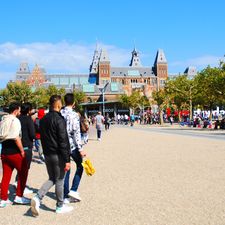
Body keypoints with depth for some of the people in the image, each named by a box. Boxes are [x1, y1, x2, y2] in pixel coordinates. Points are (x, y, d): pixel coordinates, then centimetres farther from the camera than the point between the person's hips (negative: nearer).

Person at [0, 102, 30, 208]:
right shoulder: (15, 120, -14)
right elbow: (16, 138, -21)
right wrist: (22, 151, -14)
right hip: (14, 152, -7)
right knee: (23, 172, 9)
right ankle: (19, 196, 11)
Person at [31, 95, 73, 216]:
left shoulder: (43, 119, 8)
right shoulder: (59, 120, -17)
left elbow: (42, 137, 14)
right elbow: (63, 141, -19)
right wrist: (67, 160, -16)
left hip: (47, 154, 7)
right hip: (58, 155, -7)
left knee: (52, 179, 18)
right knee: (59, 180, 7)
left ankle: (37, 198, 0)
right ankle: (60, 206, 19)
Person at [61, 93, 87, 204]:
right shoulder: (74, 115, -13)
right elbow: (76, 133, -17)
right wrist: (80, 149, -14)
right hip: (72, 146, -5)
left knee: (65, 170, 11)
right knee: (80, 166, 15)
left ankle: (66, 196, 15)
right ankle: (73, 190, 4)